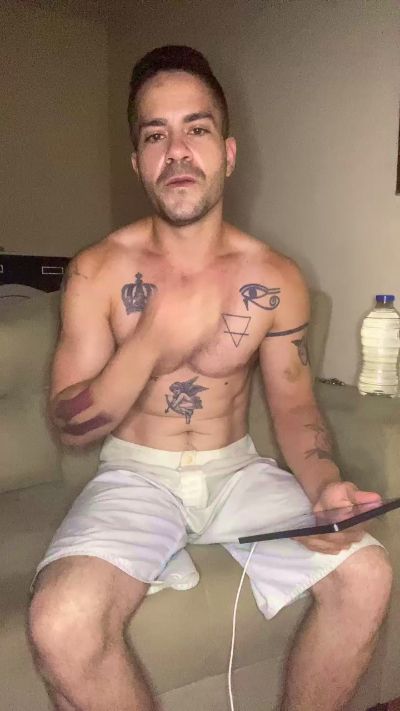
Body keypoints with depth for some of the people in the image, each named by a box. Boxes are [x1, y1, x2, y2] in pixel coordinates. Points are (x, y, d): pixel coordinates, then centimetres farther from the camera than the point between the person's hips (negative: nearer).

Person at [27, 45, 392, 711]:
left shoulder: (277, 278, -3)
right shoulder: (99, 271, -8)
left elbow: (294, 404, 6)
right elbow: (70, 426, -6)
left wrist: (326, 486, -15)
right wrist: (152, 341, -23)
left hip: (238, 469, 3)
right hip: (136, 475, -2)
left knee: (367, 576, -17)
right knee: (60, 624, -28)